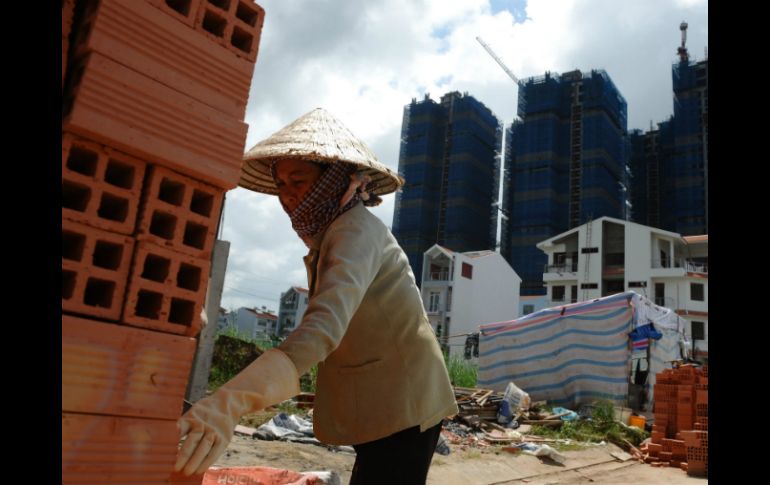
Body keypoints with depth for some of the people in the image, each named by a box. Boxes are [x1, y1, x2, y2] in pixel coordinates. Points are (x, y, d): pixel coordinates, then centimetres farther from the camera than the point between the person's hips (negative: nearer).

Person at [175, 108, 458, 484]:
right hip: (384, 410, 9)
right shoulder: (328, 236, 9)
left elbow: (325, 324, -39)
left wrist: (229, 403, -52)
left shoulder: (357, 230, -21)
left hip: (400, 410, -9)